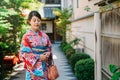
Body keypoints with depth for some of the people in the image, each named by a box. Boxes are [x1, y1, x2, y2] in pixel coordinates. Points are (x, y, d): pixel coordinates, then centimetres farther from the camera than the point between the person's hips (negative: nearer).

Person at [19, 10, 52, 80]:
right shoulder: (26, 36, -8)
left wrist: (48, 53, -7)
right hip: (34, 68, -4)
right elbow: (24, 54, -11)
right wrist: (38, 57, -15)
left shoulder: (44, 35, 6)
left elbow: (49, 48, 16)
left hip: (45, 67, 4)